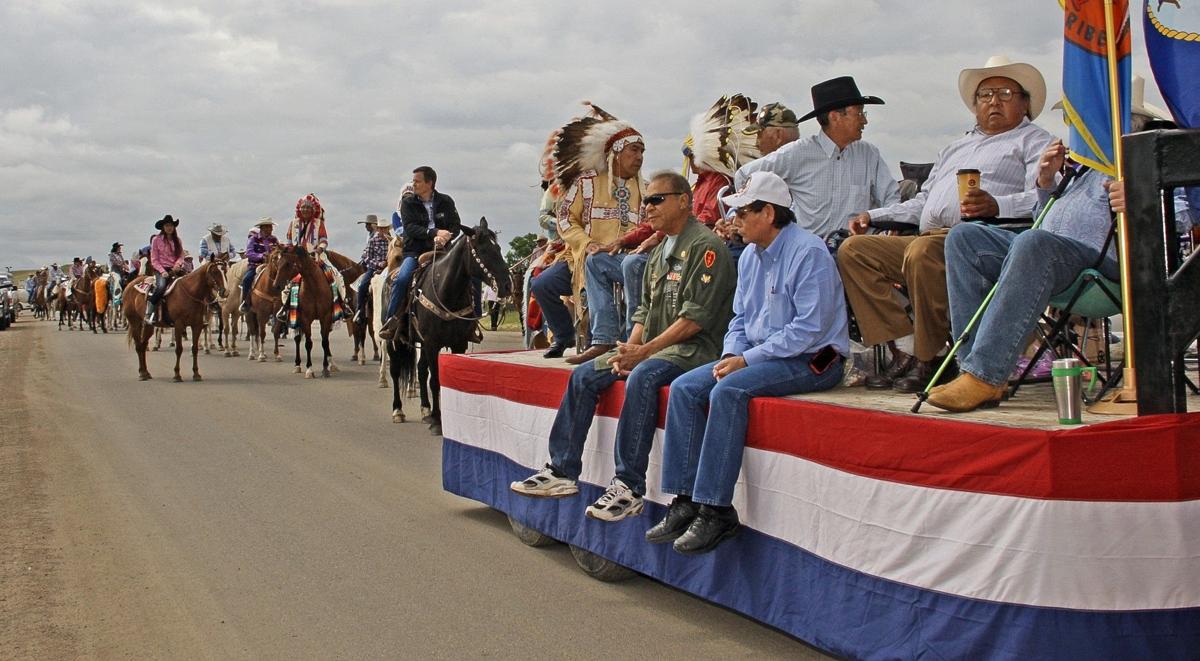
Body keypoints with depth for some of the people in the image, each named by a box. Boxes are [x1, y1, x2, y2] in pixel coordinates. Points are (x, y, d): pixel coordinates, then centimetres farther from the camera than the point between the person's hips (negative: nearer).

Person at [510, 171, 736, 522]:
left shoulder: (704, 245, -9)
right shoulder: (660, 252, 20)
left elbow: (696, 316, -18)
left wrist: (644, 351, -19)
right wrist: (628, 349, 0)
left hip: (694, 347, -10)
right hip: (653, 346, 10)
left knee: (642, 377, -36)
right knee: (584, 376, 1)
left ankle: (629, 486, -32)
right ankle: (562, 471, 3)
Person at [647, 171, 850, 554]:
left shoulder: (808, 252, -15)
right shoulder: (750, 256, 13)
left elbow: (808, 329, -21)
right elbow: (740, 317, 20)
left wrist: (746, 359, -19)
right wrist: (731, 355, -1)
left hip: (812, 360, -9)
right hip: (759, 355, 9)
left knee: (728, 391, -31)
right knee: (684, 389, -8)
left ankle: (716, 510, -26)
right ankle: (686, 503, -10)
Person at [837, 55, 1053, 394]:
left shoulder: (1033, 140, 13)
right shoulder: (956, 147, 36)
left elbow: (1042, 197, -7)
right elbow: (922, 204, 35)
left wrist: (996, 206, -27)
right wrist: (872, 215, 19)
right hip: (931, 239, 8)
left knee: (922, 250, -38)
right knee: (853, 250, -11)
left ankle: (928, 359, -25)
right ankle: (905, 349, -18)